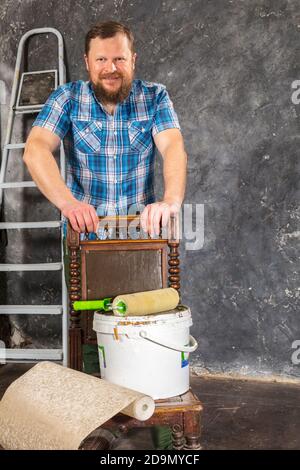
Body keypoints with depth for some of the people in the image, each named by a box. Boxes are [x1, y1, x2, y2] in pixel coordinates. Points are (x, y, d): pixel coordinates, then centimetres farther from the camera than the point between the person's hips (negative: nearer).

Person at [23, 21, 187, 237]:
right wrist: (67, 202, -30)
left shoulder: (155, 97, 1)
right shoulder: (68, 97, 0)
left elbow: (174, 148, -13)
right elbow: (35, 149, -12)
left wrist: (171, 201, -34)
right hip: (84, 223, 0)